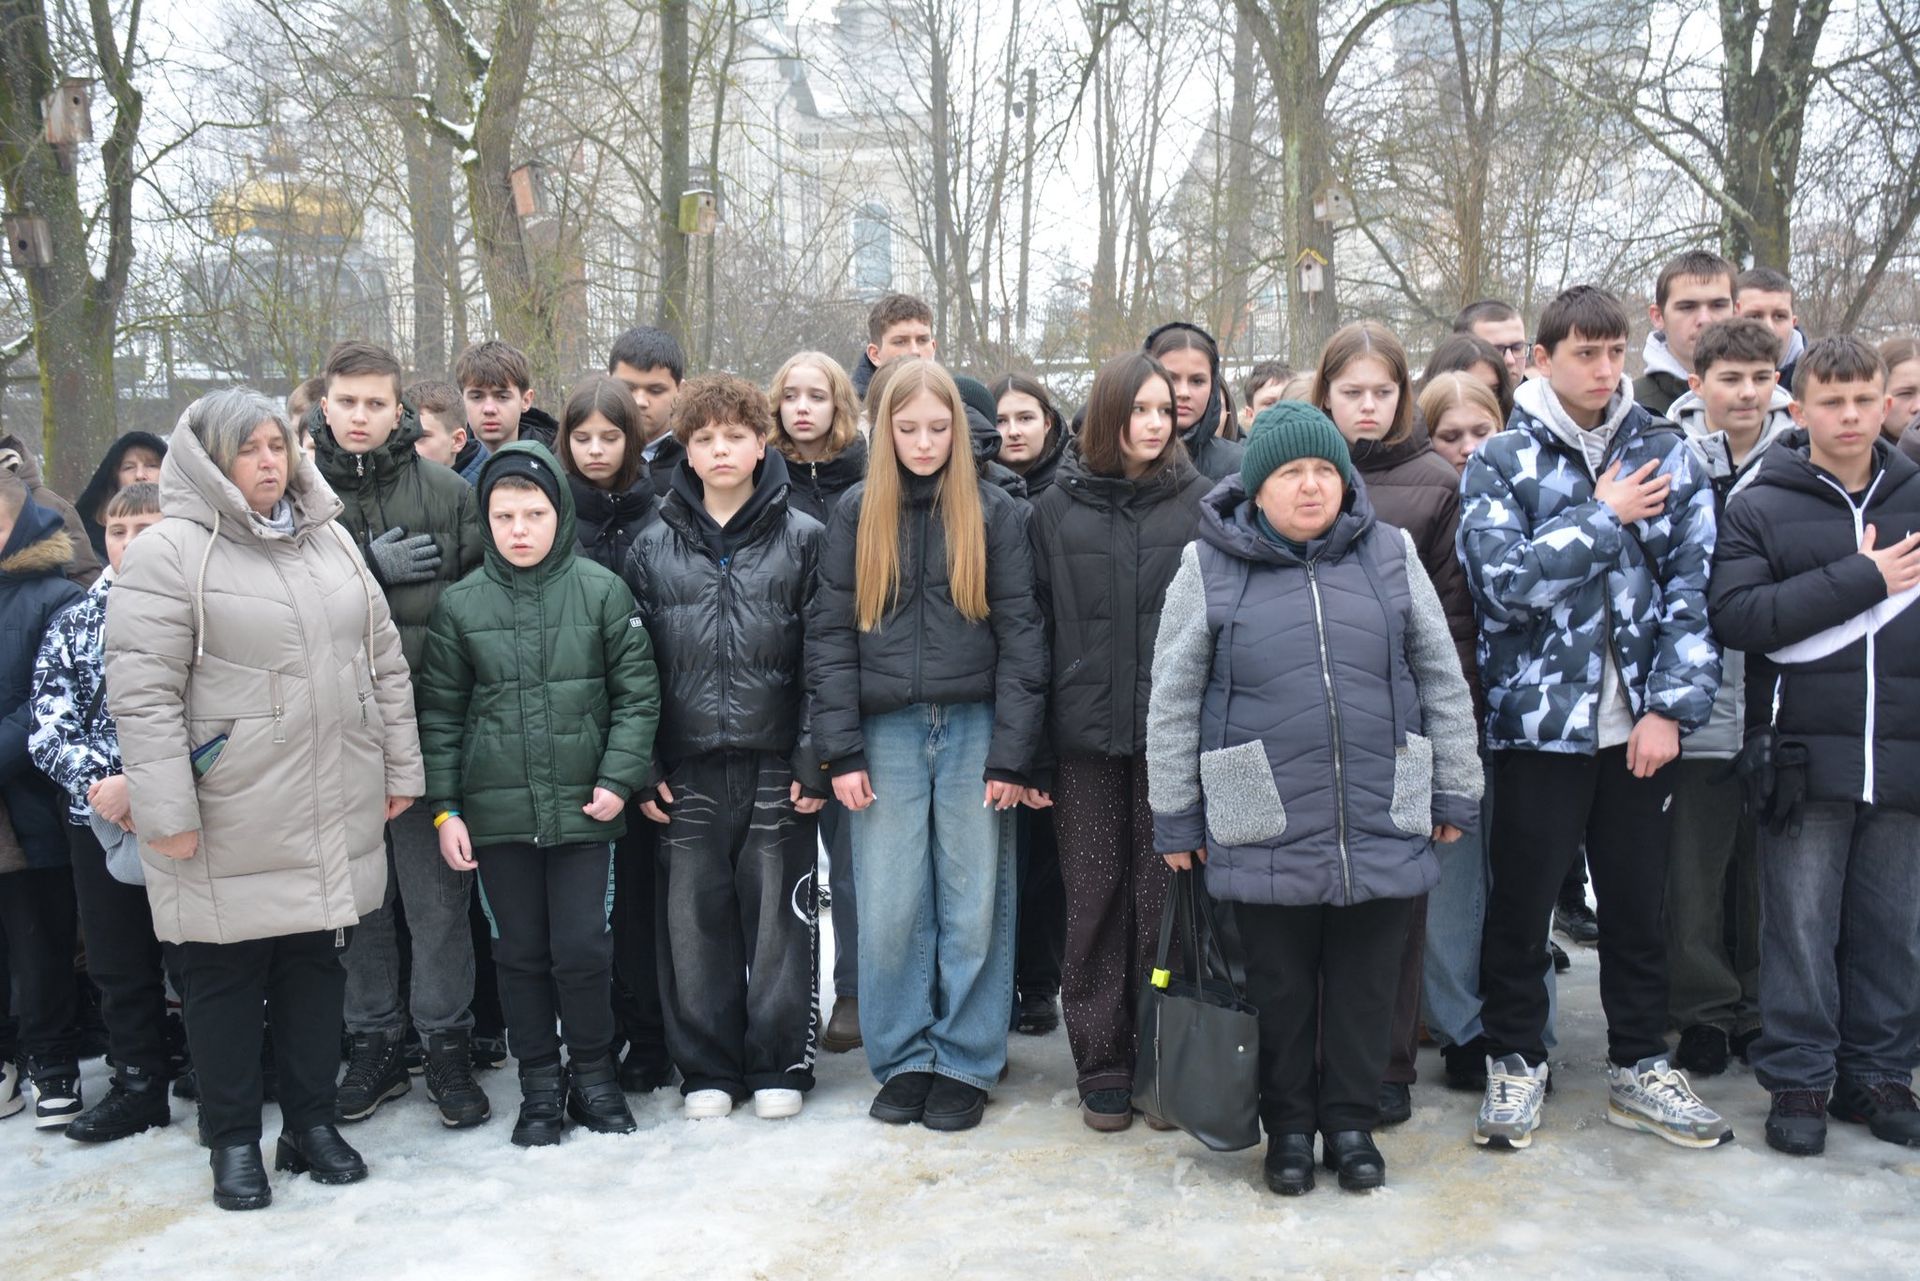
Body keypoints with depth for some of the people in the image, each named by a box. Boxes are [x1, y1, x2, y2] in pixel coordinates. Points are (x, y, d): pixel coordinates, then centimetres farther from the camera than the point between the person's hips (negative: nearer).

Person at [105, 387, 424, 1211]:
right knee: (226, 976, 8)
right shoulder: (169, 552, -8)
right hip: (229, 827, -5)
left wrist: (399, 767, 11)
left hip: (331, 817, 5)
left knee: (316, 966, 14)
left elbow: (384, 661, 13)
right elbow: (142, 693, -13)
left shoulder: (331, 540, 10)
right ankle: (233, 1141, 24)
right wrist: (164, 811, -16)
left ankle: (312, 1121, 29)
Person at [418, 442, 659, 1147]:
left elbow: (637, 692, 0)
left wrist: (618, 777, -9)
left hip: (584, 806, -1)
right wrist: (444, 809, 2)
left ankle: (594, 1074, 23)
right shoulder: (459, 604, 2)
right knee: (520, 953, 10)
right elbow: (440, 713, 6)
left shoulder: (602, 590, -2)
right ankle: (539, 1083, 26)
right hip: (497, 811, 2)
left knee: (583, 950, 1)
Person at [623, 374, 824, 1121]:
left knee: (778, 919, 5)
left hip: (776, 767, -2)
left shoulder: (802, 539, 2)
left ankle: (778, 1064, 20)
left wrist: (814, 763, -7)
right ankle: (707, 1068, 21)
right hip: (687, 771, 2)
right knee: (696, 921, 7)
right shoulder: (653, 548, 7)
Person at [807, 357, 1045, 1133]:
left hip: (974, 730, -1)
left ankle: (965, 1065, 18)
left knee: (974, 906, 4)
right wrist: (842, 750, -5)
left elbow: (1020, 634, -1)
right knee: (890, 910, 4)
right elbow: (829, 633, 3)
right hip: (887, 733, 1)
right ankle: (903, 1061, 19)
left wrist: (1011, 754, -7)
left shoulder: (994, 512, 2)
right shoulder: (857, 513, 6)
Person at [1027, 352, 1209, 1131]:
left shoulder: (1200, 504, 4)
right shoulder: (1055, 511, 7)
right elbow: (1034, 629, 6)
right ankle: (1102, 1071, 18)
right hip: (1085, 736, 1)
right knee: (1094, 900, 6)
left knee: (1163, 897, 5)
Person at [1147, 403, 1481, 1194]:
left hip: (1382, 827, 2)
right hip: (1265, 837, -2)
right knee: (1281, 989, 10)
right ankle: (1289, 1126, 29)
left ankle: (1352, 1122, 30)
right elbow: (1172, 703, 1)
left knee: (1365, 985, 12)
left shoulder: (1391, 556, 5)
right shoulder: (1210, 568, -1)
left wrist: (1455, 793, 10)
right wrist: (1175, 818, 1)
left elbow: (1442, 681, 10)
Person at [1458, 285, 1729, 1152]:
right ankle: (1514, 1064, 26)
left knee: (1639, 903, 13)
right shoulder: (1499, 463, -3)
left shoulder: (1666, 456, 6)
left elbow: (1694, 586, 0)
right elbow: (1504, 581, -17)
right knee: (1521, 903, 8)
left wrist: (1671, 707, -8)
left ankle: (1639, 1067, 30)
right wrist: (1605, 519, -11)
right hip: (1538, 721, -3)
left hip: (1640, 724, 3)